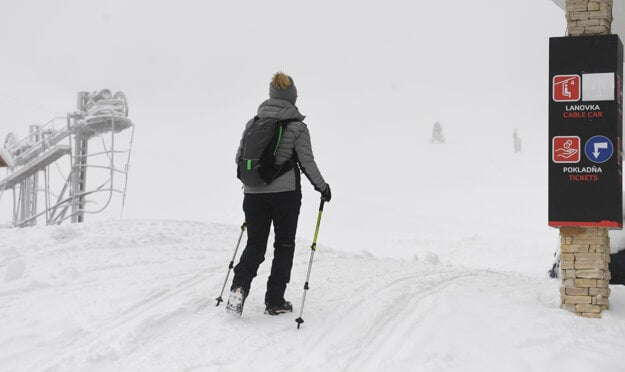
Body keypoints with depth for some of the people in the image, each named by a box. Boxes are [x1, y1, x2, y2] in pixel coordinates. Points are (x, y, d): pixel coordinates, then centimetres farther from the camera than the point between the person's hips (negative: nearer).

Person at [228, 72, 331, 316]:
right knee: (284, 245, 12)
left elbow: (239, 158, 10)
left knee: (255, 244, 15)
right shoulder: (297, 127, -7)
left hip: (253, 194, 3)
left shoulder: (252, 123, 5)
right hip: (285, 193, -3)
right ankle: (275, 301, 13)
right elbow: (307, 163, -8)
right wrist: (322, 187, 7)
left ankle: (239, 286, -8)